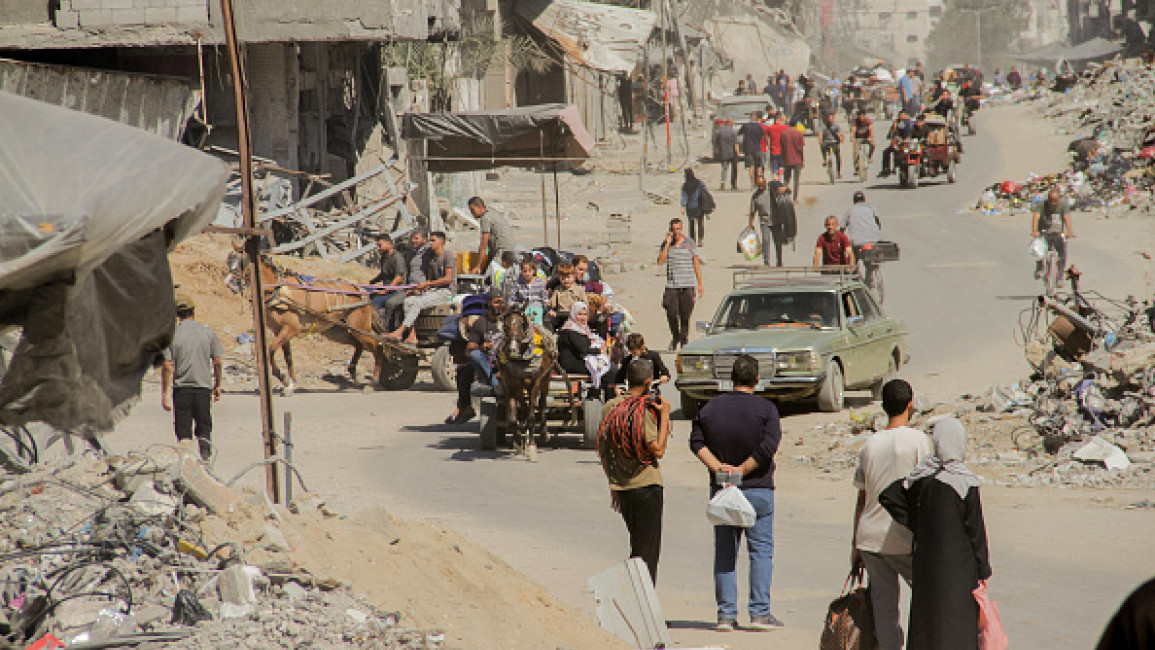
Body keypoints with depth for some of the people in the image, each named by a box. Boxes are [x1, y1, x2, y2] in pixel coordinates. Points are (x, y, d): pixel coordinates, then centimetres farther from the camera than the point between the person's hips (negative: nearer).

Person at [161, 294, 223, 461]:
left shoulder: (171, 335, -5)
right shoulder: (208, 332, 0)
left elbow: (167, 366, -9)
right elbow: (217, 362, 3)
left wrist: (164, 394, -4)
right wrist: (217, 385, 16)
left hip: (181, 388, -1)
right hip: (204, 387, 1)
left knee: (183, 430, 6)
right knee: (204, 427, 14)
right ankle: (205, 451, -4)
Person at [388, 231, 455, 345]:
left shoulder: (447, 256, -9)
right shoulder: (430, 257, 17)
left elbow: (448, 279, -16)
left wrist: (427, 284, -16)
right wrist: (421, 287, 0)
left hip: (446, 292, -8)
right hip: (433, 291, 8)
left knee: (418, 303, -28)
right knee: (407, 301, -15)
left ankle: (399, 332, -29)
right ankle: (412, 336, -26)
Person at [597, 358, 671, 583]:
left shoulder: (610, 407, 6)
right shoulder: (643, 410, -15)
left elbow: (603, 452, 12)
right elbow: (658, 450, -18)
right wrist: (664, 415, -14)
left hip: (621, 487, 7)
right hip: (646, 484, -7)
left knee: (636, 545, 19)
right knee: (648, 548, 1)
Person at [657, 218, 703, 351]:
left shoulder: (690, 243, 3)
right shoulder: (666, 243, 8)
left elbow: (696, 264, 6)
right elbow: (660, 261, -5)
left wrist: (700, 284, 2)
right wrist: (668, 244, -10)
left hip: (687, 285, -1)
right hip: (671, 285, 1)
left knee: (685, 316, -4)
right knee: (671, 314, -3)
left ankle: (684, 340, 6)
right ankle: (675, 337, 21)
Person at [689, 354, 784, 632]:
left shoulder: (711, 407, 4)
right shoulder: (766, 408, -7)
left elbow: (696, 442, -3)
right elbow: (769, 447, -17)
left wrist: (719, 468, -10)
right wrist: (742, 470, -12)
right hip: (758, 488, -3)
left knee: (724, 553, 8)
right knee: (761, 550, 3)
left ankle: (726, 614, 6)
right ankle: (759, 612, -1)